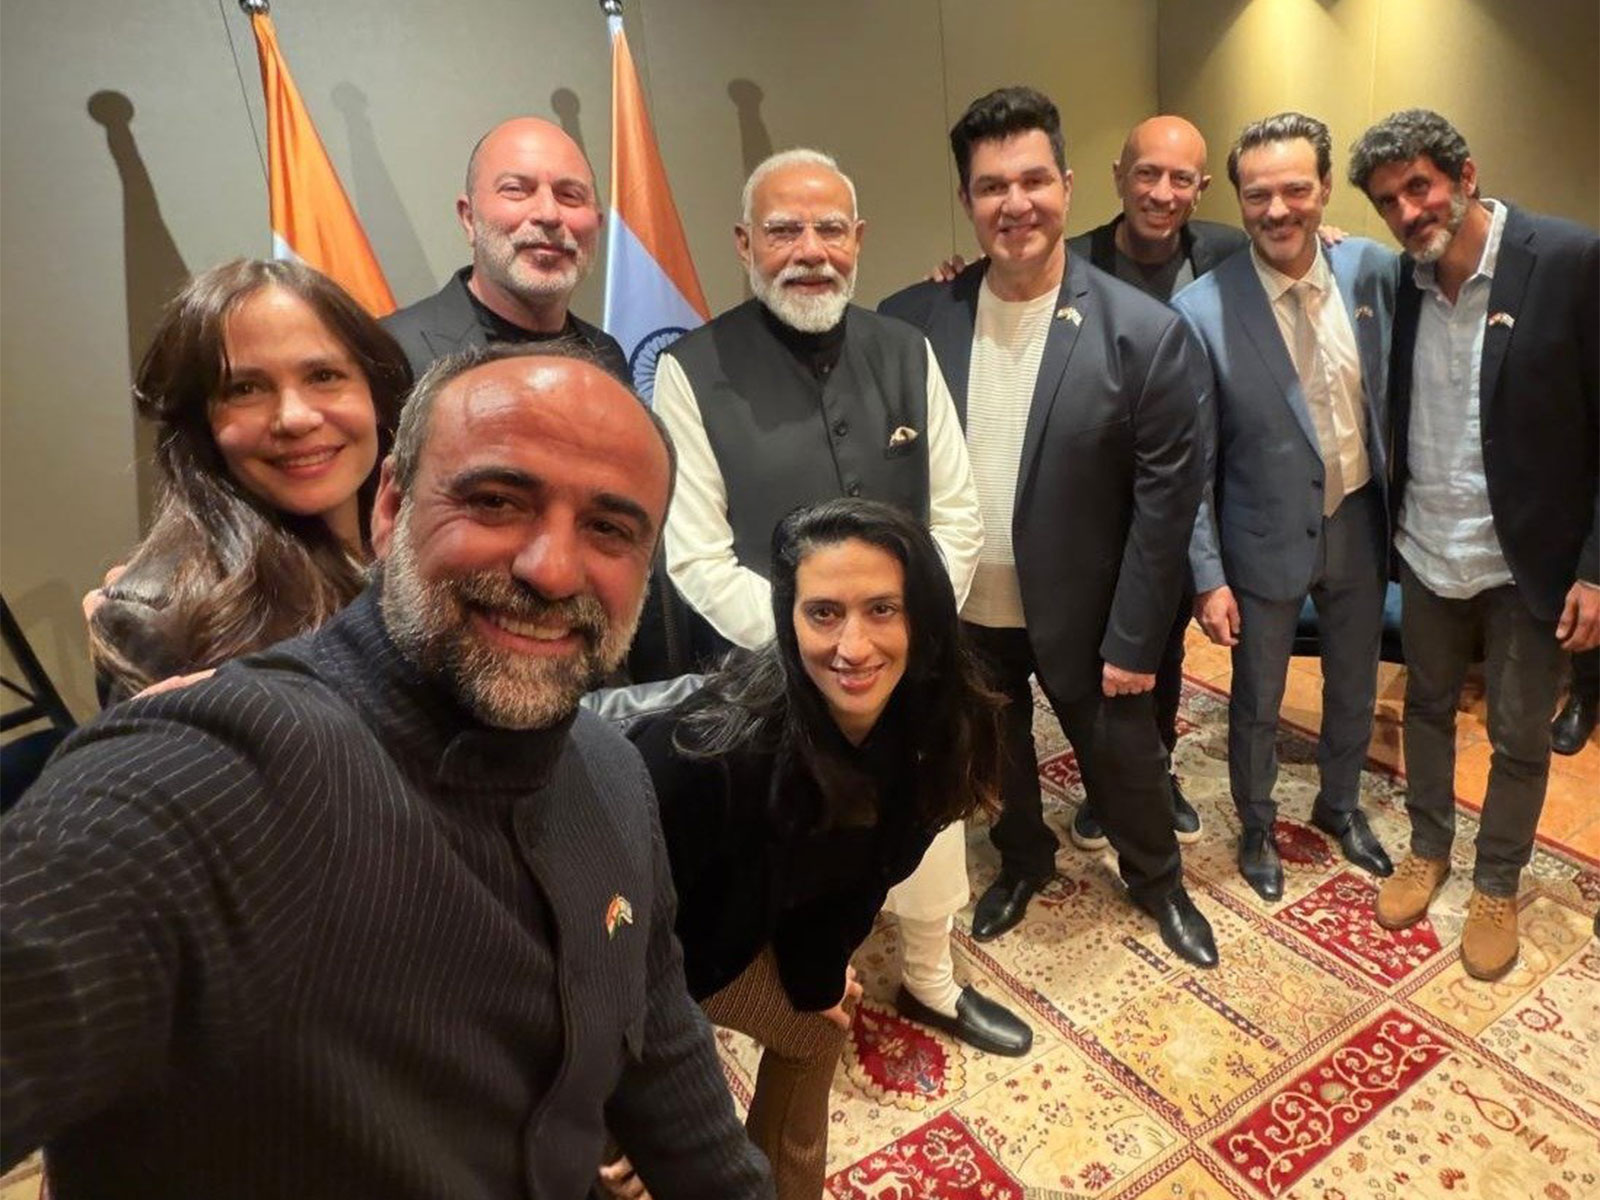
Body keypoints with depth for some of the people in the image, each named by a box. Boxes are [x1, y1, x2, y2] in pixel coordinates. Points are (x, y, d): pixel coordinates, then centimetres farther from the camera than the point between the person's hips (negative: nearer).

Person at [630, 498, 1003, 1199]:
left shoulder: (925, 723, -21)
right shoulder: (716, 751, -42)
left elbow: (857, 861, -4)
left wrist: (816, 974, 8)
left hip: (735, 932, 7)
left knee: (819, 1023, 24)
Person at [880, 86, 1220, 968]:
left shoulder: (1145, 332, -15)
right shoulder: (909, 322, -10)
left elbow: (1165, 498, -12)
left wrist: (1133, 640, -10)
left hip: (1082, 614, -2)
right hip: (956, 613, 2)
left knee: (1123, 759, 20)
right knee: (995, 758, 24)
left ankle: (1157, 880, 50)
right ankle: (1022, 861, 54)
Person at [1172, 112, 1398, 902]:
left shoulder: (1375, 270, -7)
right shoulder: (1201, 312, -19)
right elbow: (1192, 463, -14)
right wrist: (1208, 576, -12)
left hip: (1359, 526, 4)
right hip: (1267, 540, -4)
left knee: (1354, 688, 22)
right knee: (1256, 704, 15)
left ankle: (1339, 805, 49)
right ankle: (1256, 828, 40)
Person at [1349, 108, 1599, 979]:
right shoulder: (1403, 280, -2)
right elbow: (1398, 417, 5)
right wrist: (1389, 527, -4)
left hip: (1529, 560, -3)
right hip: (1426, 553, 4)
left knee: (1519, 739, 13)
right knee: (1427, 708, 19)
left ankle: (1496, 885, 35)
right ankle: (1427, 849, 41)